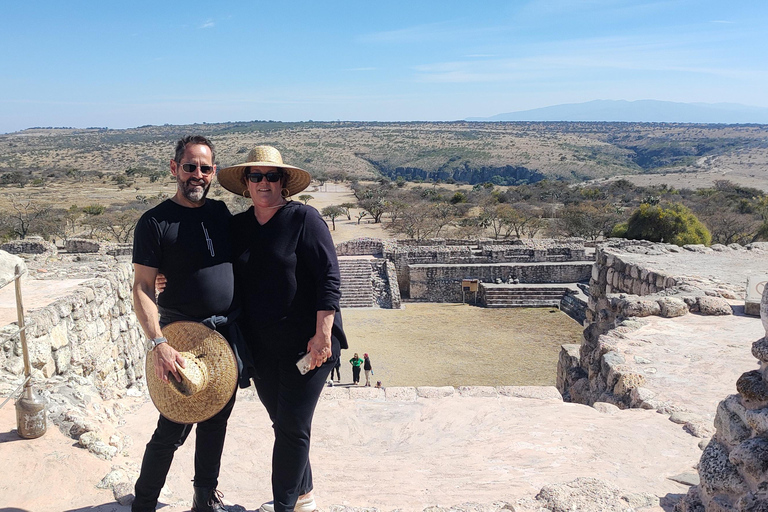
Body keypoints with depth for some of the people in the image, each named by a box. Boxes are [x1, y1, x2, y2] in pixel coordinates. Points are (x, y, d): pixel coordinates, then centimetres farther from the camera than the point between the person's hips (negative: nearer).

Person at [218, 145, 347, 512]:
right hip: (261, 345, 6)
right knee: (282, 423, 16)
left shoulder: (304, 218, -9)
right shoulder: (237, 226, 8)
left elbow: (329, 278, -14)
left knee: (292, 426, -1)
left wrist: (322, 335, -18)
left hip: (306, 342, -6)